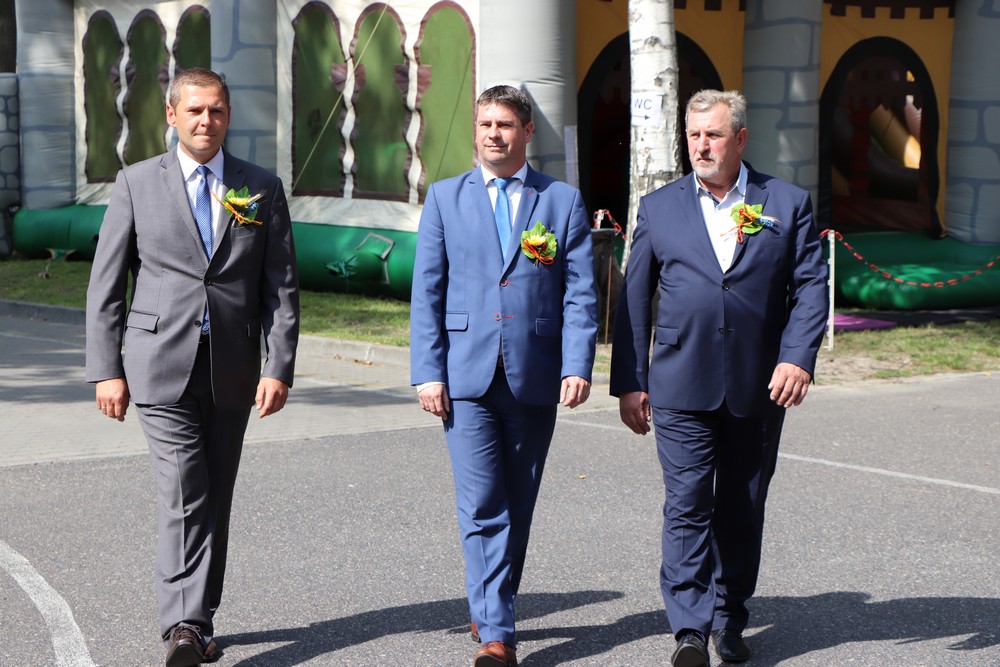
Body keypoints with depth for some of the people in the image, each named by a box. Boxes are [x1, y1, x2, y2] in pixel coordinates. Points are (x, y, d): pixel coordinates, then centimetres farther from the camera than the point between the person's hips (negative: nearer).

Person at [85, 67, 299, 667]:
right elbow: (105, 285, 4)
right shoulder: (137, 184, 4)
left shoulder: (263, 189, 7)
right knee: (183, 491, -13)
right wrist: (107, 370, -3)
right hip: (161, 366, -2)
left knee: (216, 497, 10)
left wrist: (280, 368, -5)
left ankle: (199, 618, 21)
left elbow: (283, 286, 4)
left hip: (233, 370, 2)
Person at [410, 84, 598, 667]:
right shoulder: (445, 198, 8)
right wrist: (427, 371, -4)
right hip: (467, 376, -1)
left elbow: (581, 293, 2)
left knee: (518, 506, 10)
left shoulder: (564, 201, 7)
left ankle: (493, 610, 28)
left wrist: (577, 367, -10)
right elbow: (426, 291, 5)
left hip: (535, 377, 1)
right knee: (482, 507, -8)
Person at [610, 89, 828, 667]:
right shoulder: (659, 207, 7)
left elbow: (811, 286, 2)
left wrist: (798, 357, -13)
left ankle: (730, 620, 24)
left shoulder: (788, 204, 6)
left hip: (759, 388, 1)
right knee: (688, 506, -7)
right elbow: (634, 300, 8)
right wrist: (630, 382, 3)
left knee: (742, 511, 10)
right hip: (682, 386, -1)